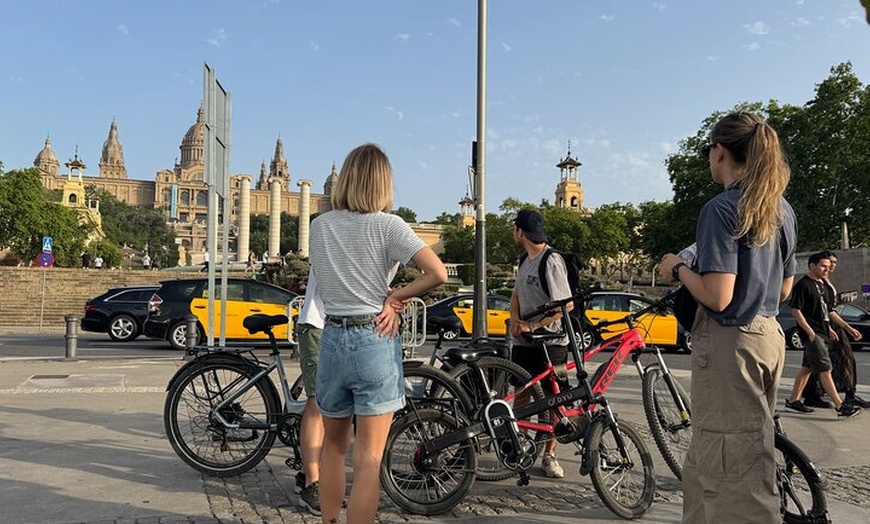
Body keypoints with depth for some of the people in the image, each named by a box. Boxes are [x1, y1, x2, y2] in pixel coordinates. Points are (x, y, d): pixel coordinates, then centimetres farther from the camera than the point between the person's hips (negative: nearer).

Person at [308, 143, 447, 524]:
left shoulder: (320, 225, 5)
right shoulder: (387, 225, -9)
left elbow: (324, 284, 10)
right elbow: (438, 274, -18)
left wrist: (385, 302, 2)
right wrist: (394, 298, -6)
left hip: (332, 339, 4)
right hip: (376, 341, -4)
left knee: (333, 446, 22)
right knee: (368, 460, 3)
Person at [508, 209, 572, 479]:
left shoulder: (552, 262, -15)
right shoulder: (526, 261, 12)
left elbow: (566, 305, -20)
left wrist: (533, 326, -20)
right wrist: (515, 320, -4)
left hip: (550, 343, -7)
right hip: (523, 341, 8)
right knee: (521, 395, 10)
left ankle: (549, 455, 13)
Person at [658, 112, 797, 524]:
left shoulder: (721, 209, -16)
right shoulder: (782, 210, 10)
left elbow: (717, 297, -22)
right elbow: (783, 289, 16)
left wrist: (678, 269, -6)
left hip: (729, 341, -9)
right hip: (769, 336, 9)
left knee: (732, 464, 2)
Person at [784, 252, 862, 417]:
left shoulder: (824, 286, 16)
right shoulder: (803, 285, -11)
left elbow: (829, 312, 22)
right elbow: (795, 310, -16)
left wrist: (847, 327, 16)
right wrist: (810, 332, -19)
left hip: (823, 333, 9)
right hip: (812, 334, -9)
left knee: (807, 367, 11)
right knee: (825, 370, -8)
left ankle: (793, 400, 18)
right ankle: (840, 406, -6)